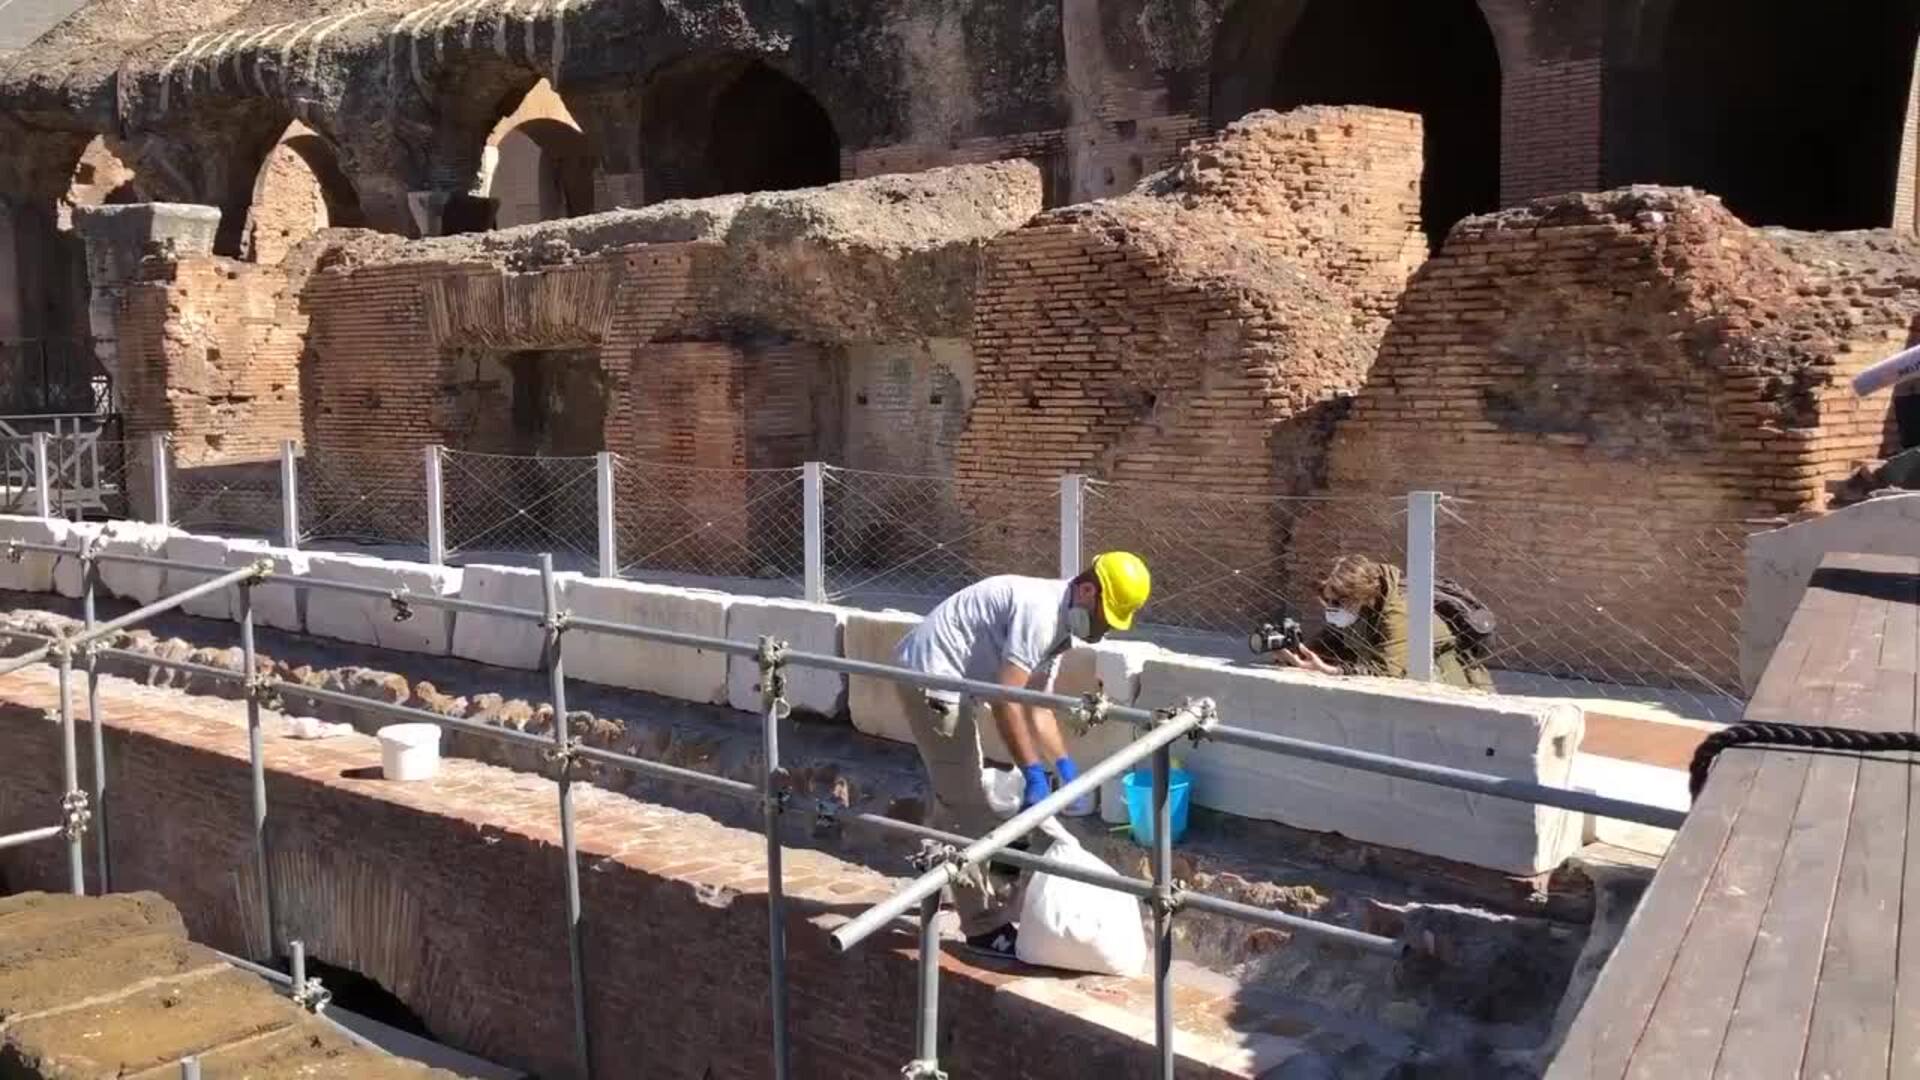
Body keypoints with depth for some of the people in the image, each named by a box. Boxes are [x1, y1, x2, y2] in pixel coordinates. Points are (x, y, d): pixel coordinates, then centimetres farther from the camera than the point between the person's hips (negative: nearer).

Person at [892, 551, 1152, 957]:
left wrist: (1065, 766, 6)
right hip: (931, 676, -11)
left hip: (945, 681, 11)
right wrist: (1034, 774, -23)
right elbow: (1005, 701, -26)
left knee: (961, 796, 23)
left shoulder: (1059, 622, 9)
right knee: (965, 804, -5)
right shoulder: (1041, 609, -22)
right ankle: (987, 926, 3)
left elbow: (1037, 706, 14)